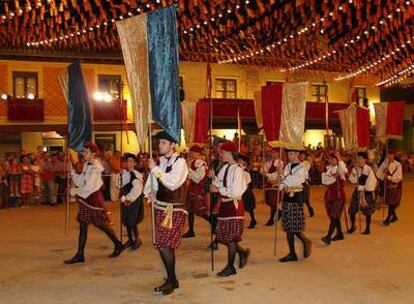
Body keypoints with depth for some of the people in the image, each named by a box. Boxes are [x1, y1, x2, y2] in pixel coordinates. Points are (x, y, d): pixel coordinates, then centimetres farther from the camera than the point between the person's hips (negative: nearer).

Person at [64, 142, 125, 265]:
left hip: (94, 198, -8)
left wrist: (77, 192, -7)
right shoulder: (86, 164, 6)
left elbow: (88, 187, -20)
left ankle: (118, 245, 23)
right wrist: (76, 172, -7)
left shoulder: (95, 169, -17)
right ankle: (80, 255, 11)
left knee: (102, 224, 4)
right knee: (83, 226, 6)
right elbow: (79, 182, 7)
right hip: (85, 198, 8)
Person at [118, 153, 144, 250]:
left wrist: (129, 199, -15)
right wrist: (123, 199, -6)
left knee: (132, 222, -7)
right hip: (124, 200, 6)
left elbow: (137, 190, -17)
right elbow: (120, 187, 6)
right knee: (126, 221, 11)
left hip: (134, 201, -6)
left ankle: (137, 239, 10)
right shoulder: (122, 173, 6)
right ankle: (130, 239, 26)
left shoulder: (137, 175, -12)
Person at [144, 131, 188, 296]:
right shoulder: (159, 160, 7)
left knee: (165, 245, -9)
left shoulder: (179, 161, -12)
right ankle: (171, 279, 26)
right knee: (162, 245, 11)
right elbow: (151, 180, 21)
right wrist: (150, 192, 2)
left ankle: (172, 280, 10)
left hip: (174, 209, -7)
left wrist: (155, 169, -21)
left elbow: (173, 183, -25)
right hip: (160, 207, 7)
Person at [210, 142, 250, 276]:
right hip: (224, 204, 8)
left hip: (233, 205, -8)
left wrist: (219, 190, -17)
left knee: (230, 237, 2)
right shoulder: (224, 168, 8)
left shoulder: (237, 170, -17)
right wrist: (213, 179, -5)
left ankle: (230, 267, 17)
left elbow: (236, 192, -23)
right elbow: (218, 184, 11)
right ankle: (242, 252, 34)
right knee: (223, 236, 14)